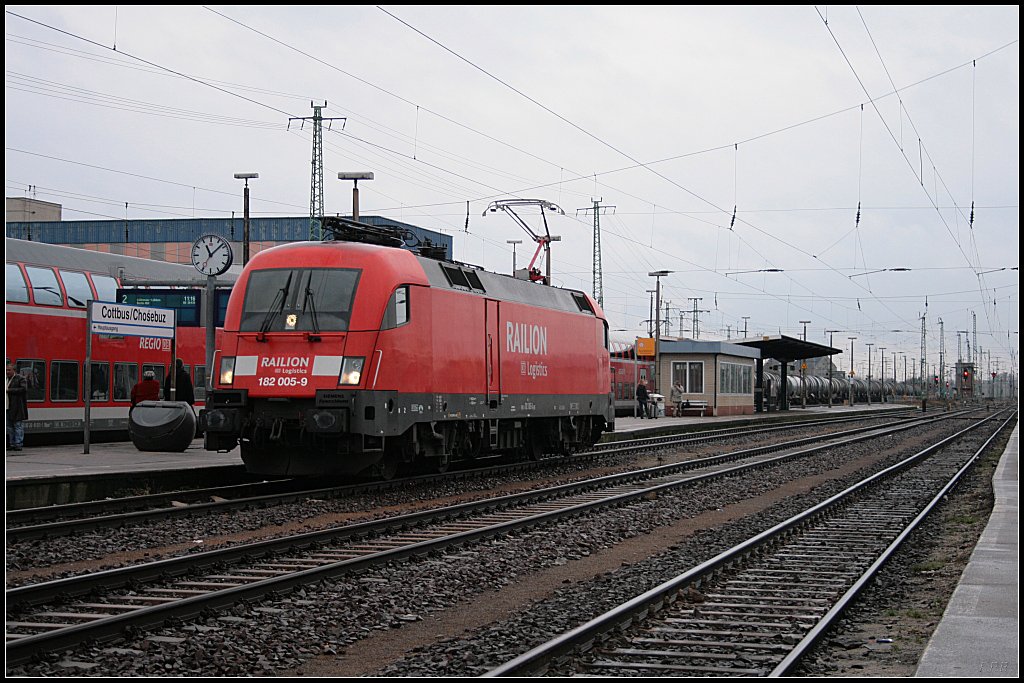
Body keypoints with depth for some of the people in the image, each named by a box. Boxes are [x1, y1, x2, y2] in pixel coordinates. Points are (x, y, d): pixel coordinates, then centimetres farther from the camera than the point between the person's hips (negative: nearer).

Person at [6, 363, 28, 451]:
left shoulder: (20, 378, -5)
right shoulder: (6, 379, 18)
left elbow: (23, 389, -18)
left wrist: (9, 390, -18)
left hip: (17, 410, -8)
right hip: (8, 408, 8)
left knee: (18, 426, -5)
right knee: (9, 427, 10)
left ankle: (18, 444, -3)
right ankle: (12, 444, 16)